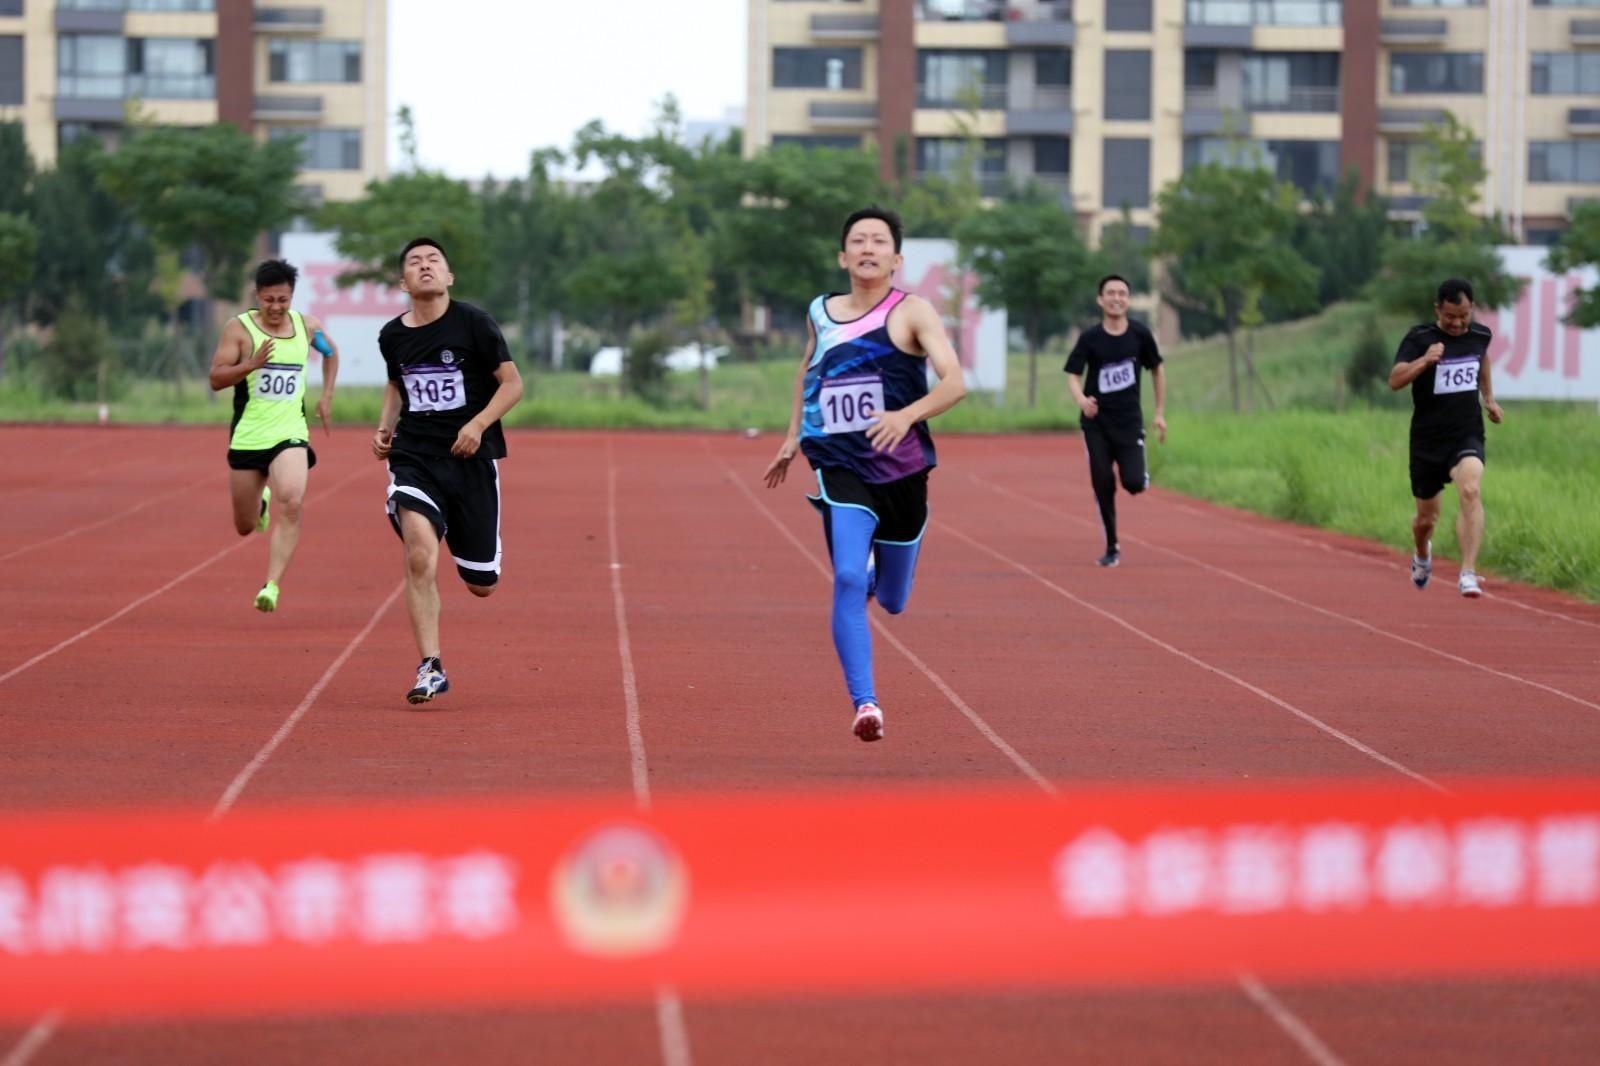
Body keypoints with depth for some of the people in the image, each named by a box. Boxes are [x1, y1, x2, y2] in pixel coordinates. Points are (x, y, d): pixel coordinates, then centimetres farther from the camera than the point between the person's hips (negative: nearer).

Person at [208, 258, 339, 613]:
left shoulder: (307, 326, 5)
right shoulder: (239, 328, -6)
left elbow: (331, 352, 27)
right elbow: (216, 378, -10)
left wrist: (326, 395, 17)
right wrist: (251, 364, -25)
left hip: (290, 434, 0)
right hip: (247, 436, 0)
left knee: (291, 504, -27)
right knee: (245, 527, 12)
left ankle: (272, 586, -28)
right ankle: (262, 502, 49)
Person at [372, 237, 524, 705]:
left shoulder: (473, 323, -6)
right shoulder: (392, 336, 4)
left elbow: (512, 383, -4)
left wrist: (478, 424, -18)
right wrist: (385, 425, 7)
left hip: (470, 457, -1)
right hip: (413, 456, 1)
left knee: (482, 584, 6)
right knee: (420, 557, -22)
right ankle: (430, 668, -16)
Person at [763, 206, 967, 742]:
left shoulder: (912, 312, -6)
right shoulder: (822, 312, 6)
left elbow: (954, 382, -18)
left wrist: (908, 414, -35)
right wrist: (793, 436, 21)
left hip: (902, 472, -1)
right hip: (841, 471, 1)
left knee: (892, 602, 14)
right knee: (848, 581, -22)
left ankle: (874, 570, 52)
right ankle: (864, 703, -20)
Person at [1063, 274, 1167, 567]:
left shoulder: (1140, 334, -4)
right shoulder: (1090, 338, -7)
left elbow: (1157, 371, 9)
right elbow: (1073, 375, -11)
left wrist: (1160, 413, 8)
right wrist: (1081, 400, -33)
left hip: (1129, 421, 0)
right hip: (1096, 423, 0)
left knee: (1134, 483, -13)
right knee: (1103, 486, -2)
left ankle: (1140, 474, 25)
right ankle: (1111, 547, 11)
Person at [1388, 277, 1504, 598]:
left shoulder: (1480, 335, 2)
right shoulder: (1419, 339, -11)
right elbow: (1394, 381, -24)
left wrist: (1489, 398, 24)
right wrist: (1424, 360, -39)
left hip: (1468, 436, 1)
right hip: (1427, 440, -1)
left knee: (1471, 491, -29)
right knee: (1426, 518, 12)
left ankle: (1468, 574, -31)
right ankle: (1422, 555, 49)